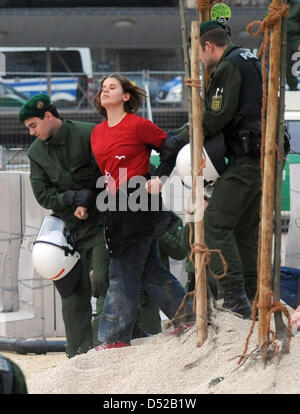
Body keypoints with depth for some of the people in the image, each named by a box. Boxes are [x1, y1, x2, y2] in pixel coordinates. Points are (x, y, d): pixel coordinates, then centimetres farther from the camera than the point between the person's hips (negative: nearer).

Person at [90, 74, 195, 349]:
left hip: (139, 204, -8)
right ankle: (188, 316, 25)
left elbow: (172, 147, -4)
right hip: (116, 207, 8)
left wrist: (160, 178, -12)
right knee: (149, 269, 13)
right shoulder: (97, 133, 14)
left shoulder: (138, 124, -8)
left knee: (123, 274, -5)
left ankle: (114, 337, 1)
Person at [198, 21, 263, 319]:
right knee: (246, 230, 13)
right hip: (266, 158, 10)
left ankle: (235, 300, -17)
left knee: (215, 224, -11)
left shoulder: (227, 68, -7)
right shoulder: (253, 63, 23)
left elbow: (218, 116, -14)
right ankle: (251, 299, 14)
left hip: (246, 159, -10)